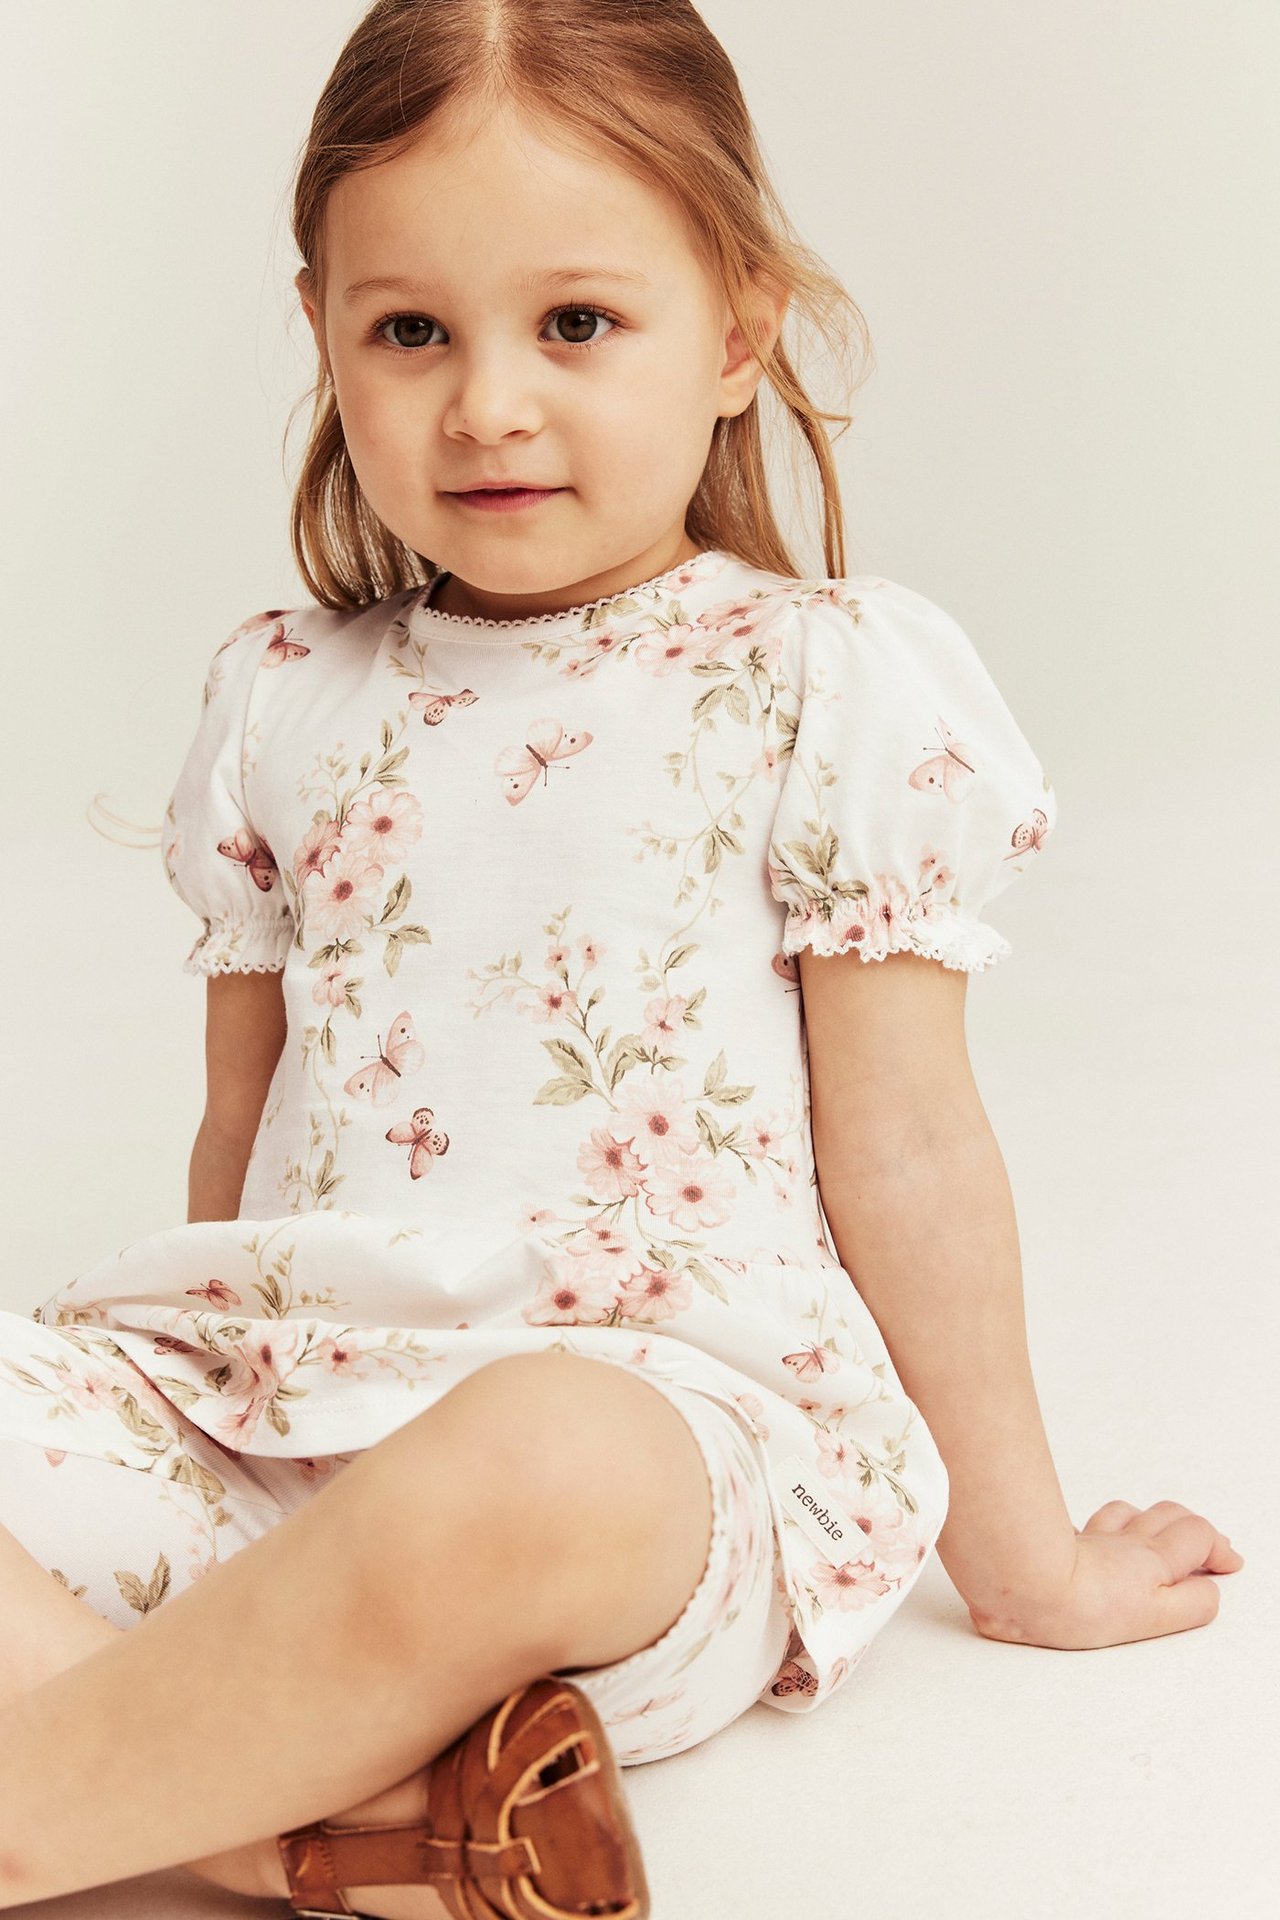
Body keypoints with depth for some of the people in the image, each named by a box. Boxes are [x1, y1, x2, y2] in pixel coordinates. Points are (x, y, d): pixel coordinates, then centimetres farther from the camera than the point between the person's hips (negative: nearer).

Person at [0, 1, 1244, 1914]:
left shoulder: (830, 687, -1)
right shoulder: (280, 702, 13)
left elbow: (905, 1153, 2)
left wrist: (1023, 1556, 8)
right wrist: (183, 1388, 24)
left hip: (669, 1399, -5)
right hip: (278, 1385, 5)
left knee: (525, 1477, -41)